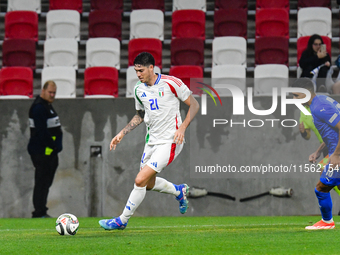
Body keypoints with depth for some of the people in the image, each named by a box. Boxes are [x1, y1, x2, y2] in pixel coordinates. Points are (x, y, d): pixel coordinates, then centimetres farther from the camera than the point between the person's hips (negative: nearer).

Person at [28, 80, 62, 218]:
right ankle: (39, 213, -6)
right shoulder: (38, 107, -14)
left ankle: (41, 212, 17)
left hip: (50, 151, 10)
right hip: (41, 152, -10)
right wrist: (53, 145, -16)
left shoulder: (47, 105, 19)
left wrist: (56, 146, 12)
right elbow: (41, 131, -21)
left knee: (46, 182, 12)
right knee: (42, 182, -8)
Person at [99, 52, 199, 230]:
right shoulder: (139, 89, 5)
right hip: (151, 141, 8)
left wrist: (182, 127, -18)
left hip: (170, 142, -7)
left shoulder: (171, 83, -13)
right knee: (148, 184, 17)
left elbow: (194, 105, -5)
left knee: (140, 180, -15)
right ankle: (179, 191, 46)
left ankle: (122, 221, -2)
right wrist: (122, 134, 13)